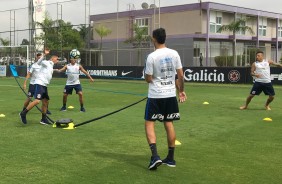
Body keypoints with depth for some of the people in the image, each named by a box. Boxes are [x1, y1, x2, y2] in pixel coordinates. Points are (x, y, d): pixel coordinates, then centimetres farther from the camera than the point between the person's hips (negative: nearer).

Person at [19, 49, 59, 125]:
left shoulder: (51, 66, 24)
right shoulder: (46, 63, -3)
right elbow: (39, 63, -24)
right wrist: (44, 54, -33)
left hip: (44, 85, 10)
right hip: (39, 84, -10)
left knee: (45, 102, 11)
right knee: (37, 101, -20)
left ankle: (44, 119, 19)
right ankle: (23, 113, -12)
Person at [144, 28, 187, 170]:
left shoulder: (152, 57, -12)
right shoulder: (174, 54, 1)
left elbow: (148, 79, -7)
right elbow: (180, 75, 3)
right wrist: (181, 90, 15)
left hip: (155, 95, -5)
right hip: (170, 94, 5)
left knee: (149, 123, 4)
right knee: (169, 124, 13)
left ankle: (155, 156, -12)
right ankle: (170, 158, 18)